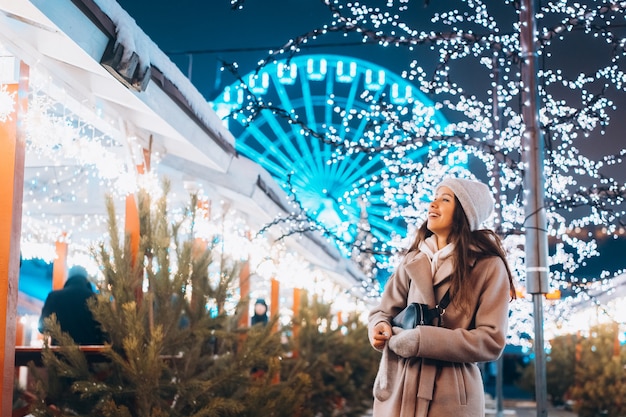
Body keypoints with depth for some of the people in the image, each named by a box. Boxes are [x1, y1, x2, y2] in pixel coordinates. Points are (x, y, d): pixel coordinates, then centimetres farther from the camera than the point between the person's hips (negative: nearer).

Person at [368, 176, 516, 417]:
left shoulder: (488, 266, -5)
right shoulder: (414, 260, 9)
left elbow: (491, 341, -12)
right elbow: (384, 310, 13)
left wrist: (419, 341, -18)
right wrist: (380, 328, -11)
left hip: (450, 397, -4)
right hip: (397, 390, 4)